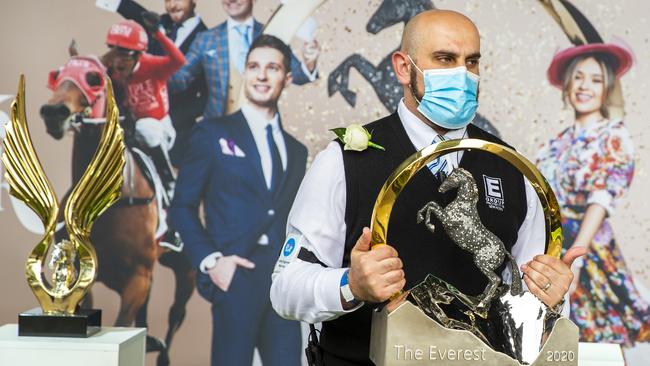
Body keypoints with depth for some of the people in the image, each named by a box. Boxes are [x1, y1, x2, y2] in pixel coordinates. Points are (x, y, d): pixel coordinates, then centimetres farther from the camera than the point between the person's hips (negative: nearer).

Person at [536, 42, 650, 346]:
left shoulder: (614, 136, -4)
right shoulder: (560, 141, 13)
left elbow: (602, 199, -15)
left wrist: (574, 257, -24)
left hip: (586, 252, -5)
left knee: (591, 338, -6)